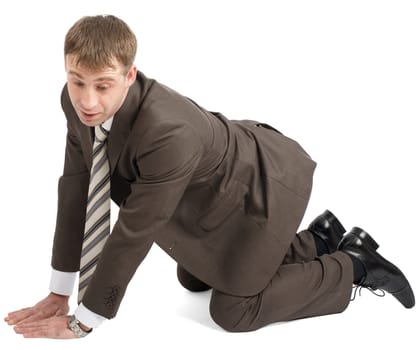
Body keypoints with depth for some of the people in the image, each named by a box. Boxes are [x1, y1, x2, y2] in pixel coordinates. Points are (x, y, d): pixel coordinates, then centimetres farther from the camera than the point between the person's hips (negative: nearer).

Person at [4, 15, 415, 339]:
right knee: (192, 280, 24)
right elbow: (74, 189, -10)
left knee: (232, 309, -2)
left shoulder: (168, 135, -43)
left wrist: (81, 322, -21)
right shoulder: (79, 102, -20)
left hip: (266, 185, -8)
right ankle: (318, 239, 32)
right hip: (220, 182, 8)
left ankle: (354, 265, 13)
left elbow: (133, 234, -34)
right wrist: (58, 294, -5)